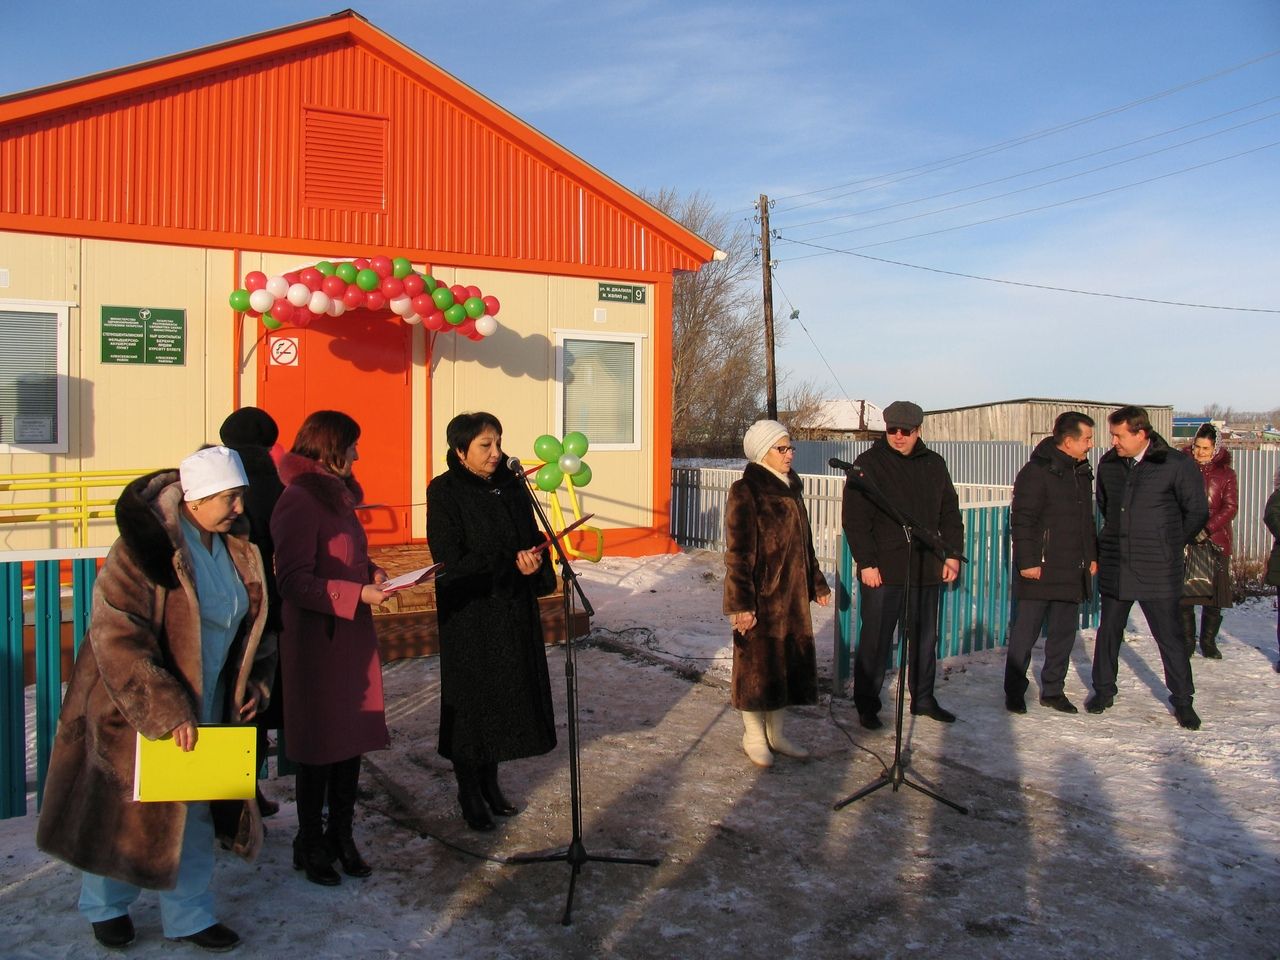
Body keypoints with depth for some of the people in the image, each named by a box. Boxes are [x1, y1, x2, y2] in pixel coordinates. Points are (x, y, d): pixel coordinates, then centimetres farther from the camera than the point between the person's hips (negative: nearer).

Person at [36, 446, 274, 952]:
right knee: (124, 809, 13)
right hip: (136, 704, -6)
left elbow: (250, 621, 14)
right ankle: (105, 905, 38)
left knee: (192, 811, 15)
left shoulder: (237, 545, 0)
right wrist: (166, 710, -27)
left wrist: (253, 683, 4)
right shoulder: (148, 545, -22)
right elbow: (116, 636, -25)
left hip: (205, 704, 6)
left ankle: (189, 914, 30)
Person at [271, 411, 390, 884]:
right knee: (319, 745, 5)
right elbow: (294, 581, -20)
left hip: (352, 634, 8)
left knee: (352, 739, 13)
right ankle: (311, 844, 23)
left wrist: (372, 572, 4)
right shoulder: (298, 501, -16)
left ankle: (341, 836, 28)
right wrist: (357, 593, -23)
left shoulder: (337, 495, 12)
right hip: (316, 638, -8)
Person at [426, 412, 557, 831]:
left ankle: (490, 783, 28)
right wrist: (512, 562, -19)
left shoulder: (511, 486, 4)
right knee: (472, 698, 5)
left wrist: (535, 559, -13)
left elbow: (532, 539, 10)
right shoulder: (445, 493, -11)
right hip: (469, 616, -5)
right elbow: (451, 561, -16)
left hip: (514, 610, 5)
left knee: (506, 695, 11)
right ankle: (469, 793, 21)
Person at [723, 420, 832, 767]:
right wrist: (741, 603, -21)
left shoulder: (790, 487, 13)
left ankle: (775, 734, 27)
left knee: (788, 661, 13)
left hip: (792, 593, 8)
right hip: (762, 595, -8)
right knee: (758, 663, 3)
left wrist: (817, 582, 22)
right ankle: (754, 737, 18)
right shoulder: (746, 491, -13)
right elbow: (738, 553, -17)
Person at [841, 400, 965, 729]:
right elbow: (854, 520, -9)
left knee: (925, 639, 15)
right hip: (882, 572, -5)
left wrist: (952, 554, 7)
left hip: (925, 571, 5)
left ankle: (923, 699, 29)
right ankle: (867, 704, 13)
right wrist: (866, 563, -14)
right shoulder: (868, 464, -4)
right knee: (875, 641, 1)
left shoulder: (934, 465, 11)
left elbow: (950, 514, 17)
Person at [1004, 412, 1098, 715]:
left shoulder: (1082, 473, 14)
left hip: (1073, 571, 8)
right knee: (1025, 633, 0)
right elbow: (1021, 520, -14)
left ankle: (1053, 689, 24)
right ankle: (1014, 692, 10)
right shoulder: (1036, 472, -12)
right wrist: (1027, 561, -17)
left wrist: (1092, 556, 18)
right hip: (1040, 570, -8)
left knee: (1064, 632, 12)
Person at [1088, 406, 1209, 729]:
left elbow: (1197, 512, -1)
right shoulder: (1108, 464, 2)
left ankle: (1182, 700, 19)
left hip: (1157, 572, -4)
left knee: (1169, 636, 4)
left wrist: (1169, 545, 5)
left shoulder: (1176, 465, -10)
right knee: (1108, 631, 12)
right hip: (1114, 567, 4)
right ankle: (1104, 690, 27)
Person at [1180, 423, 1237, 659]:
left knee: (1214, 596, 2)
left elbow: (1230, 507, -2)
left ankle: (1208, 643, 16)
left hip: (1216, 540, 0)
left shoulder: (1225, 473, 5)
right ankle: (1187, 643, 11)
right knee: (1184, 595, -1)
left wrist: (1208, 529, -15)